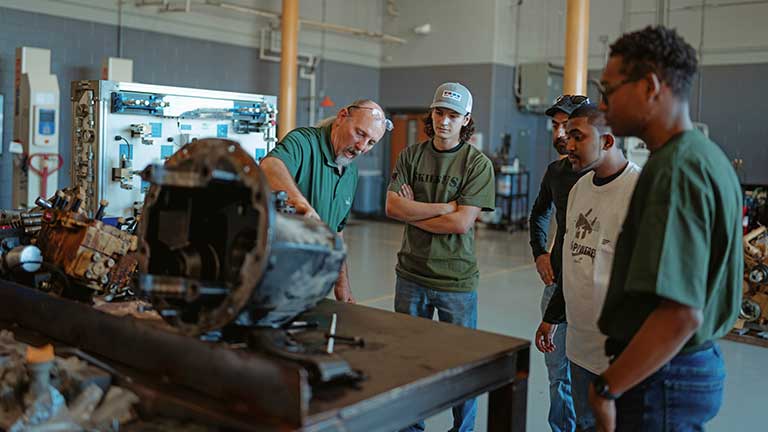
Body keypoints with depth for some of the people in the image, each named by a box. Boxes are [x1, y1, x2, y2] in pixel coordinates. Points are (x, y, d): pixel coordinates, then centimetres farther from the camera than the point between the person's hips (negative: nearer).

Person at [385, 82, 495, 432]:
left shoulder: (478, 164, -6)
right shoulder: (411, 156, 4)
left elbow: (461, 223, -16)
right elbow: (392, 206, -9)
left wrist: (413, 211, -8)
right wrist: (445, 206, -13)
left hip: (457, 281, -3)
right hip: (411, 275, 3)